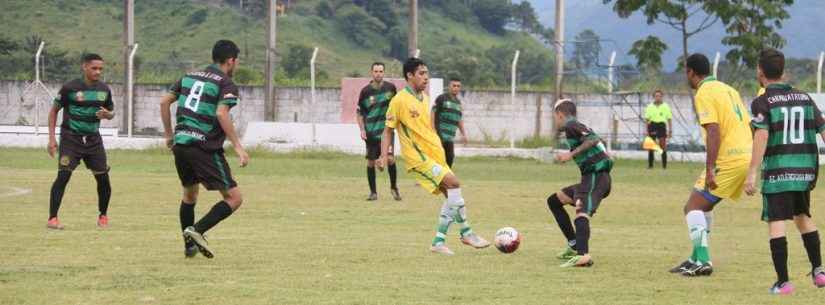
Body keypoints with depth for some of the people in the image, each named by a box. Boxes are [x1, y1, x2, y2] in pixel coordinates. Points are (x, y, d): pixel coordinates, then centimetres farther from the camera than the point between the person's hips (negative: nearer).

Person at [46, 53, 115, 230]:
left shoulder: (104, 89, 4)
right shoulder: (70, 88, -9)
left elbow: (111, 112, 18)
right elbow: (54, 111, 0)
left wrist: (107, 114, -8)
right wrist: (52, 138, -6)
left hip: (93, 139, 4)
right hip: (71, 138, -4)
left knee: (103, 178, 2)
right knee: (63, 175, -16)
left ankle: (103, 216, 22)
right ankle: (52, 218, -14)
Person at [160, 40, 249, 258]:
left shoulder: (190, 76, 16)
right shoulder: (227, 84, -4)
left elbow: (164, 102, 14)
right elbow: (222, 114, -20)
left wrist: (168, 134, 23)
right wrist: (238, 146, -18)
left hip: (180, 144, 7)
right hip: (204, 148, -7)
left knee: (189, 194, 27)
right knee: (234, 198, -3)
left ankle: (189, 245, 27)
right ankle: (197, 230, -17)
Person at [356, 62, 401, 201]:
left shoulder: (390, 87, -1)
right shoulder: (365, 91, -3)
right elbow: (359, 113, 5)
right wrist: (362, 129, -4)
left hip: (386, 129, 0)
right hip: (371, 131, 0)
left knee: (390, 158, -14)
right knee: (370, 162, 3)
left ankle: (394, 187, 6)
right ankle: (373, 192, 14)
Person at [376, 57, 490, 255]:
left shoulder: (425, 98, 12)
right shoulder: (399, 101, -11)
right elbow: (388, 129, -7)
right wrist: (384, 156, -15)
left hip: (434, 155, 9)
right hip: (418, 157, -9)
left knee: (451, 195, 5)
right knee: (453, 183, -20)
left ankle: (439, 242, 11)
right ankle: (466, 233, -11)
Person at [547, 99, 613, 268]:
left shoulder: (571, 125, -4)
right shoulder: (580, 126, 23)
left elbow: (593, 139, -18)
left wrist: (571, 154, -17)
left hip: (595, 177, -10)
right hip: (591, 178, 10)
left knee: (582, 212, -30)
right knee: (554, 201, 21)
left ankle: (583, 255, -54)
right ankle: (574, 246, 19)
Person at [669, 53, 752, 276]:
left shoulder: (704, 93, -8)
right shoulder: (727, 89, 19)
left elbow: (714, 131, -19)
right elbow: (748, 125, 21)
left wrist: (710, 169, -22)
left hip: (728, 160, -9)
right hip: (747, 155, 9)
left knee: (693, 207, -4)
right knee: (704, 206, 20)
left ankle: (702, 261, -14)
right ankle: (697, 258, 22)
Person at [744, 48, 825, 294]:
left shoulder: (762, 103, -4)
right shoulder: (804, 98, 11)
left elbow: (761, 136, -17)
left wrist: (752, 173, -19)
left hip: (777, 172, -5)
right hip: (805, 170, 5)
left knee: (776, 223, -3)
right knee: (803, 217, 24)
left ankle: (783, 282, -9)